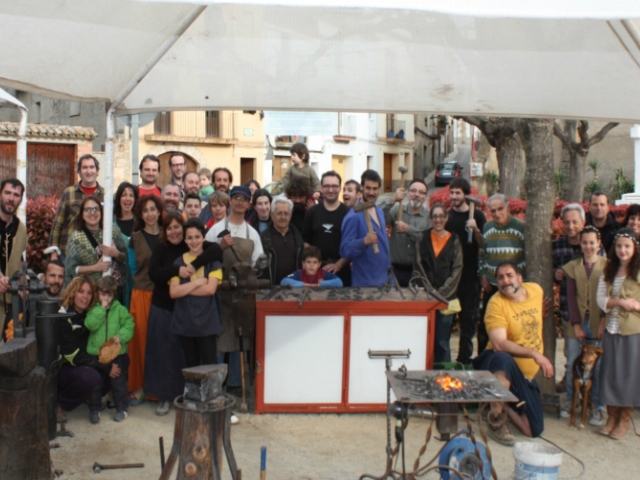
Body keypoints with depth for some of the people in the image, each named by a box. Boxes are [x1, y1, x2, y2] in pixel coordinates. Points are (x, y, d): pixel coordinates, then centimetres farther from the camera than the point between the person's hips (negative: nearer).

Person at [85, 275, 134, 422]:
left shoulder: (120, 309, 0)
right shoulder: (94, 309, 2)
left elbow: (128, 325, -6)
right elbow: (90, 325, -14)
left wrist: (121, 336, -22)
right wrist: (102, 308, -16)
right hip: (95, 353, 1)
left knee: (118, 382, 6)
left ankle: (122, 408, 21)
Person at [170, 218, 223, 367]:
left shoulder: (212, 261, 3)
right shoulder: (179, 263, 7)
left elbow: (210, 289, -10)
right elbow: (173, 292, -4)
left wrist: (185, 289, -7)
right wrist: (197, 282, -9)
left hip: (207, 321, -2)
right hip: (184, 322, 2)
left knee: (209, 365, -3)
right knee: (191, 364, 9)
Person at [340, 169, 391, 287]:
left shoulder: (380, 211, 8)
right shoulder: (353, 216, -17)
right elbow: (345, 250, -20)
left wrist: (387, 268, 14)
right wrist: (364, 241, -34)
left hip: (383, 279, 7)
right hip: (364, 283, -7)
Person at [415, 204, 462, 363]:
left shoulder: (454, 240, 7)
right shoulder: (422, 238, 8)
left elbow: (457, 269, 2)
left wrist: (441, 293, -8)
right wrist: (430, 291, -8)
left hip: (447, 297, 0)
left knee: (442, 341, 1)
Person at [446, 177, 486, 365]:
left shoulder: (477, 215, 2)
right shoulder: (446, 215, 8)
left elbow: (484, 244, -2)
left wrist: (476, 230, -18)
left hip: (470, 274, -1)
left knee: (469, 317, 5)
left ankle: (464, 357, 15)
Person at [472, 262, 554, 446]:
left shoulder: (536, 290, 0)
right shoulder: (496, 303, -18)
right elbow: (499, 344, -29)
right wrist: (535, 353, -34)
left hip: (526, 374, 6)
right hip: (501, 365, -6)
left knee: (534, 431, 1)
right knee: (504, 359, -43)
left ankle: (500, 402, 28)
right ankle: (496, 421, -25)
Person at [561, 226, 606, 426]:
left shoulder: (607, 266, 1)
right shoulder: (572, 267, 6)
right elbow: (571, 297, 3)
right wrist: (576, 324, -4)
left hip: (599, 325, -1)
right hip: (578, 325, 2)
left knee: (599, 367, -1)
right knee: (572, 365, 3)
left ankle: (598, 407, 11)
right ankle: (570, 402, 19)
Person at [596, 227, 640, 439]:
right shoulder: (608, 272, 9)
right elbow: (600, 299, 3)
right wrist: (620, 302, -9)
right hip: (610, 330, 4)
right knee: (609, 372, 8)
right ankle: (611, 417, 19)